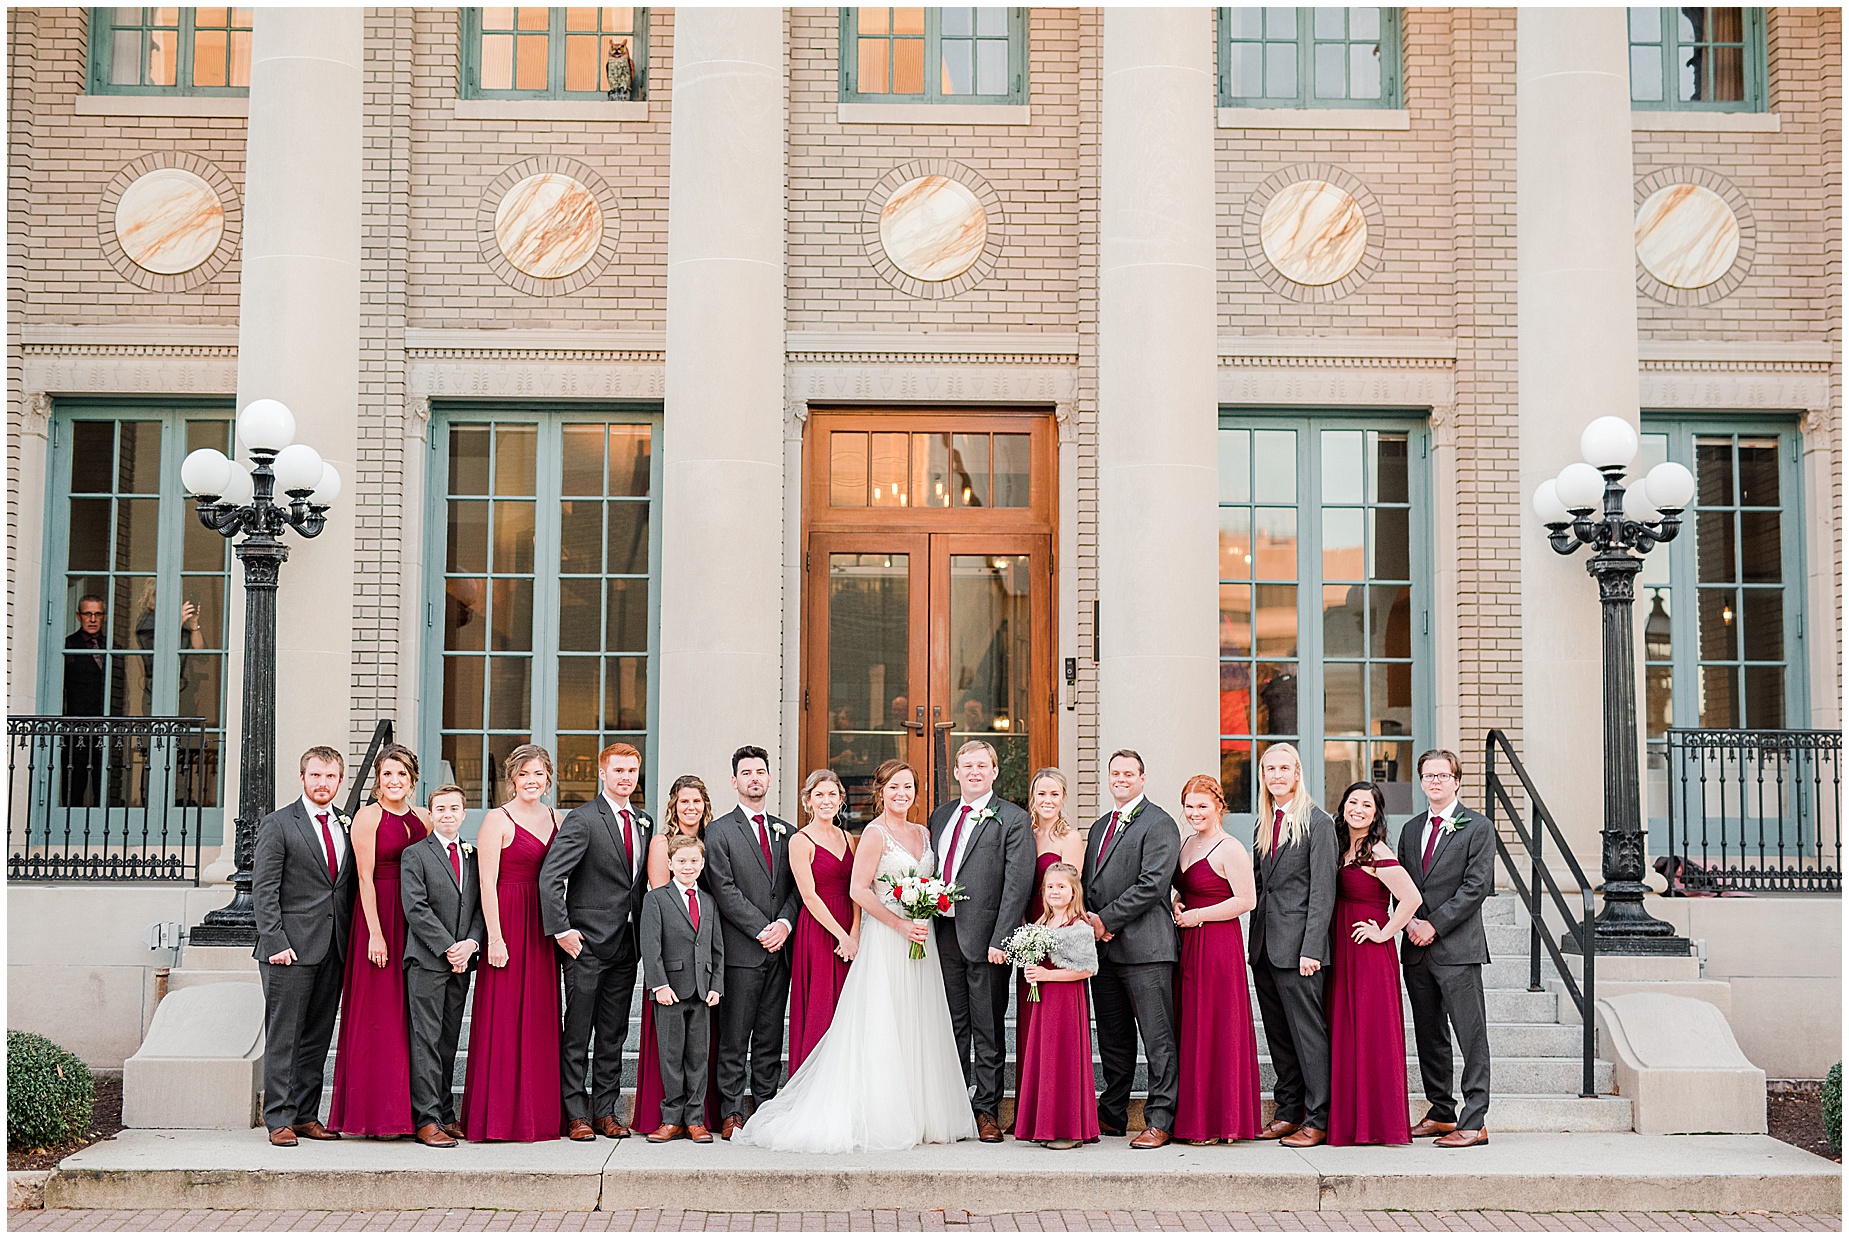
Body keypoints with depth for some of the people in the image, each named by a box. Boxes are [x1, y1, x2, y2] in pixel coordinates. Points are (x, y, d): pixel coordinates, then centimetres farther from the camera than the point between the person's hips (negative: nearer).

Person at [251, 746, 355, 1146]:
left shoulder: (348, 824, 13)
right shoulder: (278, 824, -2)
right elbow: (263, 889, -7)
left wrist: (351, 942, 6)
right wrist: (275, 942, -15)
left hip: (334, 948, 5)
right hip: (291, 948, -5)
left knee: (317, 1037, 9)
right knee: (283, 1037, -3)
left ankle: (306, 1116, 16)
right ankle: (279, 1120, 2)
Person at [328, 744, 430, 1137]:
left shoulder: (422, 819, 12)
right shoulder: (368, 817, -4)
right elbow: (365, 877, -9)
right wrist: (375, 933, -15)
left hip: (415, 920, 5)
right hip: (378, 916, -5)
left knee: (408, 1013, 7)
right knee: (378, 1012, -2)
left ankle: (411, 1109, 13)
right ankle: (377, 1114, 4)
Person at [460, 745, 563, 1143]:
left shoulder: (555, 818, 13)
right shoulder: (498, 820, -5)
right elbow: (487, 882, -10)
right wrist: (495, 938, -15)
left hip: (543, 926, 6)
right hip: (508, 920, -6)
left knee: (541, 1017, 8)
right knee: (503, 1016, -3)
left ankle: (539, 1113, 14)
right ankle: (499, 1116, 3)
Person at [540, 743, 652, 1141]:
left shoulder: (642, 822, 12)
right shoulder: (582, 819, -9)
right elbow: (549, 877, -15)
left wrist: (642, 934, 11)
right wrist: (561, 930, -17)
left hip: (627, 945, 6)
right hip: (588, 943, -6)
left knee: (614, 1034, 10)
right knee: (577, 1033, 0)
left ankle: (606, 1111, 18)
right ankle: (575, 1115, 7)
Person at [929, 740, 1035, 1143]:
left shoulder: (1013, 819, -5)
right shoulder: (941, 816, 14)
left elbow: (1018, 883, -11)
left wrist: (1000, 940, -17)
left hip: (985, 939, -5)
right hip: (944, 935, 6)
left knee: (988, 1030, 3)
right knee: (952, 1026, 13)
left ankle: (987, 1111, 11)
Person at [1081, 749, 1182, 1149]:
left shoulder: (1159, 824, -6)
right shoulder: (1100, 827, 20)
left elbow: (1152, 885, -15)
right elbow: (1088, 882, 22)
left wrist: (1107, 920, -13)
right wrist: (1090, 919, 2)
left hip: (1145, 947, -8)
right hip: (1104, 948, 8)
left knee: (1158, 1039, -4)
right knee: (1112, 1039, 14)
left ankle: (1160, 1121, 0)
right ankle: (1112, 1115, 23)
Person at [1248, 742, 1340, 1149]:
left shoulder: (1317, 822, -7)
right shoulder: (1264, 824, 16)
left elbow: (1322, 890, -12)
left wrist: (1312, 948, -17)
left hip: (1297, 946, -7)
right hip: (1265, 945, 7)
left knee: (1308, 1031, -3)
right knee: (1278, 1033, 12)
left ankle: (1318, 1119, 3)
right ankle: (1289, 1111, 20)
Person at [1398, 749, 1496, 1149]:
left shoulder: (1477, 827, -2)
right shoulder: (1411, 829, 17)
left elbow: (1477, 885, -10)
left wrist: (1434, 924, -13)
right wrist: (1410, 921, -3)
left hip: (1459, 948, -6)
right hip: (1417, 949, 6)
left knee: (1471, 1036, -6)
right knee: (1428, 1036, 11)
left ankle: (1474, 1122, -5)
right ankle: (1441, 1113, 21)